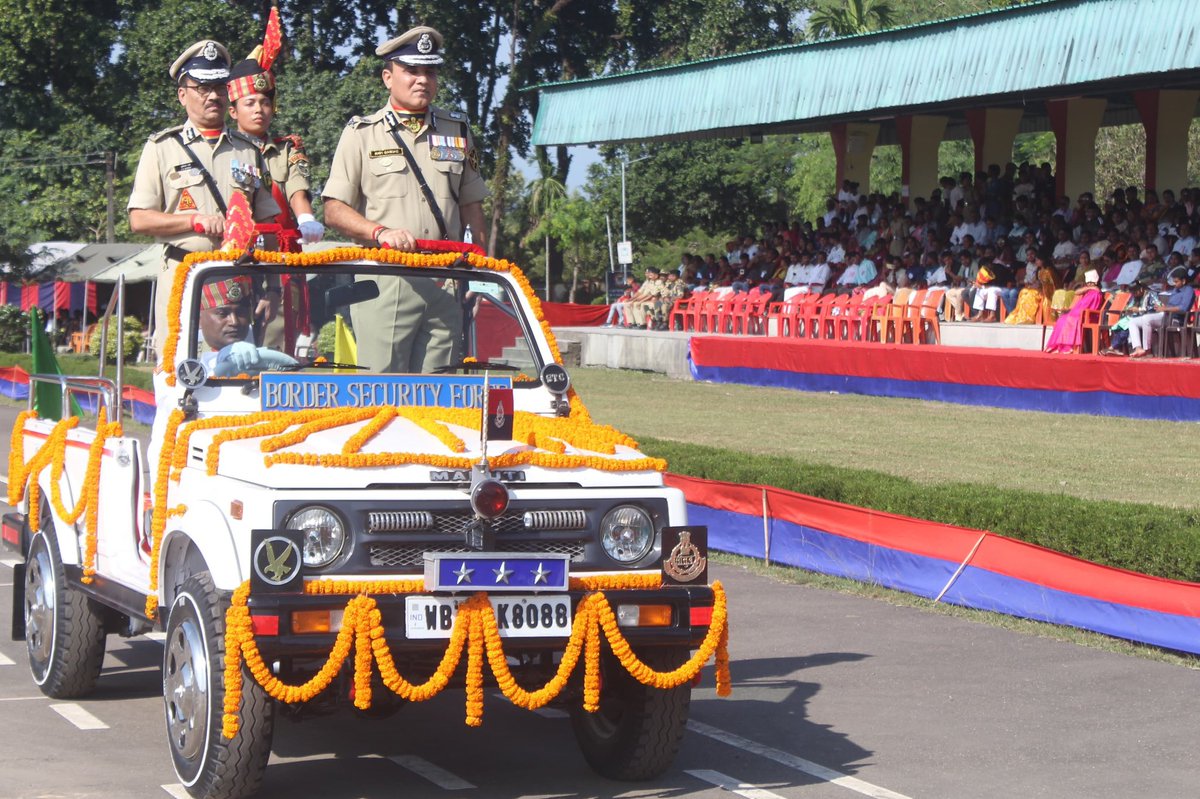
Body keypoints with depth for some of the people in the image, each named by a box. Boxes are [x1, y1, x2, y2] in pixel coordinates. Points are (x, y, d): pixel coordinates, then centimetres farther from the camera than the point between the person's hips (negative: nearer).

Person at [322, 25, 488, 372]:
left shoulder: (458, 132, 17)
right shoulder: (361, 134, 6)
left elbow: (472, 209, 19)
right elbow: (334, 210, 1)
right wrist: (381, 232, -16)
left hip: (446, 283, 3)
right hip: (383, 283, -3)